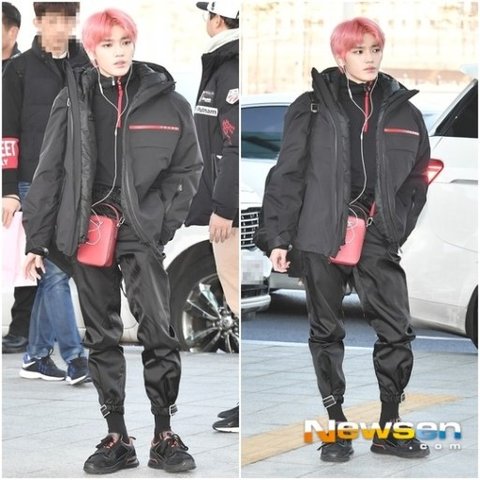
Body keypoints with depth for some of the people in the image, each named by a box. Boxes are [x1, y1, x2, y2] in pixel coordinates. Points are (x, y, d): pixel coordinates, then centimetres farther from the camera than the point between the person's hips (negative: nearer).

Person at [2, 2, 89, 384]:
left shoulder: (87, 69, 10)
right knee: (55, 270, -8)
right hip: (37, 185, -4)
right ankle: (75, 358, -9)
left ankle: (37, 357, 15)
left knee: (53, 271, 8)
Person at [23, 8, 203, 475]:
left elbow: (188, 168, 8)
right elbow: (49, 172, 6)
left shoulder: (165, 100, -1)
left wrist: (164, 219, -3)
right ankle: (116, 437, 15)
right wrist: (36, 240, 5)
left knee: (158, 331, -10)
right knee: (101, 338, 7)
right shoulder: (72, 101, 3)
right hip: (86, 232, 2)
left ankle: (164, 434, 1)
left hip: (141, 233, -2)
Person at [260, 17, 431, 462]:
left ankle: (389, 426, 8)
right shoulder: (312, 107, 0)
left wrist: (399, 225, 1)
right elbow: (287, 175, 1)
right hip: (320, 235, -1)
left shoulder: (402, 110, 8)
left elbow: (417, 176, 13)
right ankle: (336, 426, 17)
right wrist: (279, 237, -3)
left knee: (397, 331, -4)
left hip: (377, 238, 2)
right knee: (326, 332, 7)